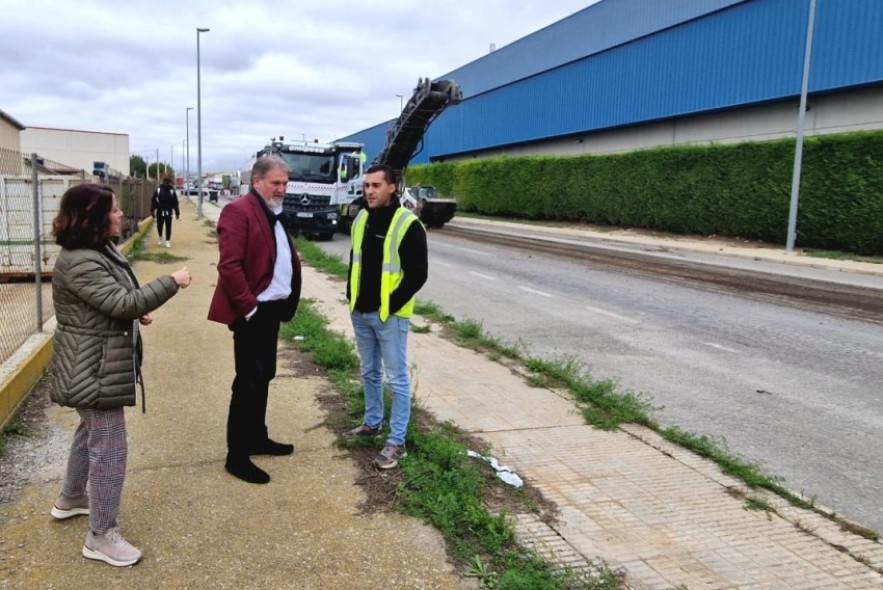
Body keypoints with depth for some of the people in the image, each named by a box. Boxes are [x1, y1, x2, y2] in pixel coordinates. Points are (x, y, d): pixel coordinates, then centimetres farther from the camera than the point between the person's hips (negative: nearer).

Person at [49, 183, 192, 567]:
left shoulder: (98, 251, 9)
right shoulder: (80, 263, -25)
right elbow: (123, 303, -29)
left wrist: (136, 315, 6)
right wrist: (172, 282, -23)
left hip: (97, 364, 11)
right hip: (94, 370, -11)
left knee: (90, 433, 26)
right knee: (109, 447, -5)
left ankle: (70, 500, 46)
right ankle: (101, 537, 7)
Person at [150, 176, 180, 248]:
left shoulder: (172, 190, 0)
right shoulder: (158, 189, 0)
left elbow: (175, 203, 2)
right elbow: (153, 200, 1)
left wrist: (177, 213, 0)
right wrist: (152, 210, -3)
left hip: (168, 212, -1)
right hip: (160, 211, 1)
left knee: (168, 227, 0)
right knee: (159, 226, 9)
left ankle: (168, 241, 8)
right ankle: (160, 238, 34)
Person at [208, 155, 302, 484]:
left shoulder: (274, 214, 15)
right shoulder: (238, 211, -15)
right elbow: (229, 266, -22)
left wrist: (288, 299, 9)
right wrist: (248, 307, -20)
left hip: (272, 309, 9)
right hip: (252, 313, -9)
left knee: (263, 377, 17)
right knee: (248, 382, -4)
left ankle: (257, 438, 31)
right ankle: (237, 456, 7)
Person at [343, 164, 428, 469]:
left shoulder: (408, 224, -14)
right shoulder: (361, 219, 7)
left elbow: (418, 274, -14)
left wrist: (391, 306, -15)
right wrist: (352, 296, 9)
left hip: (390, 315, -7)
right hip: (361, 313, 7)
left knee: (397, 378, 1)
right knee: (369, 372, 19)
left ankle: (396, 441, 9)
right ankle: (372, 422, 37)